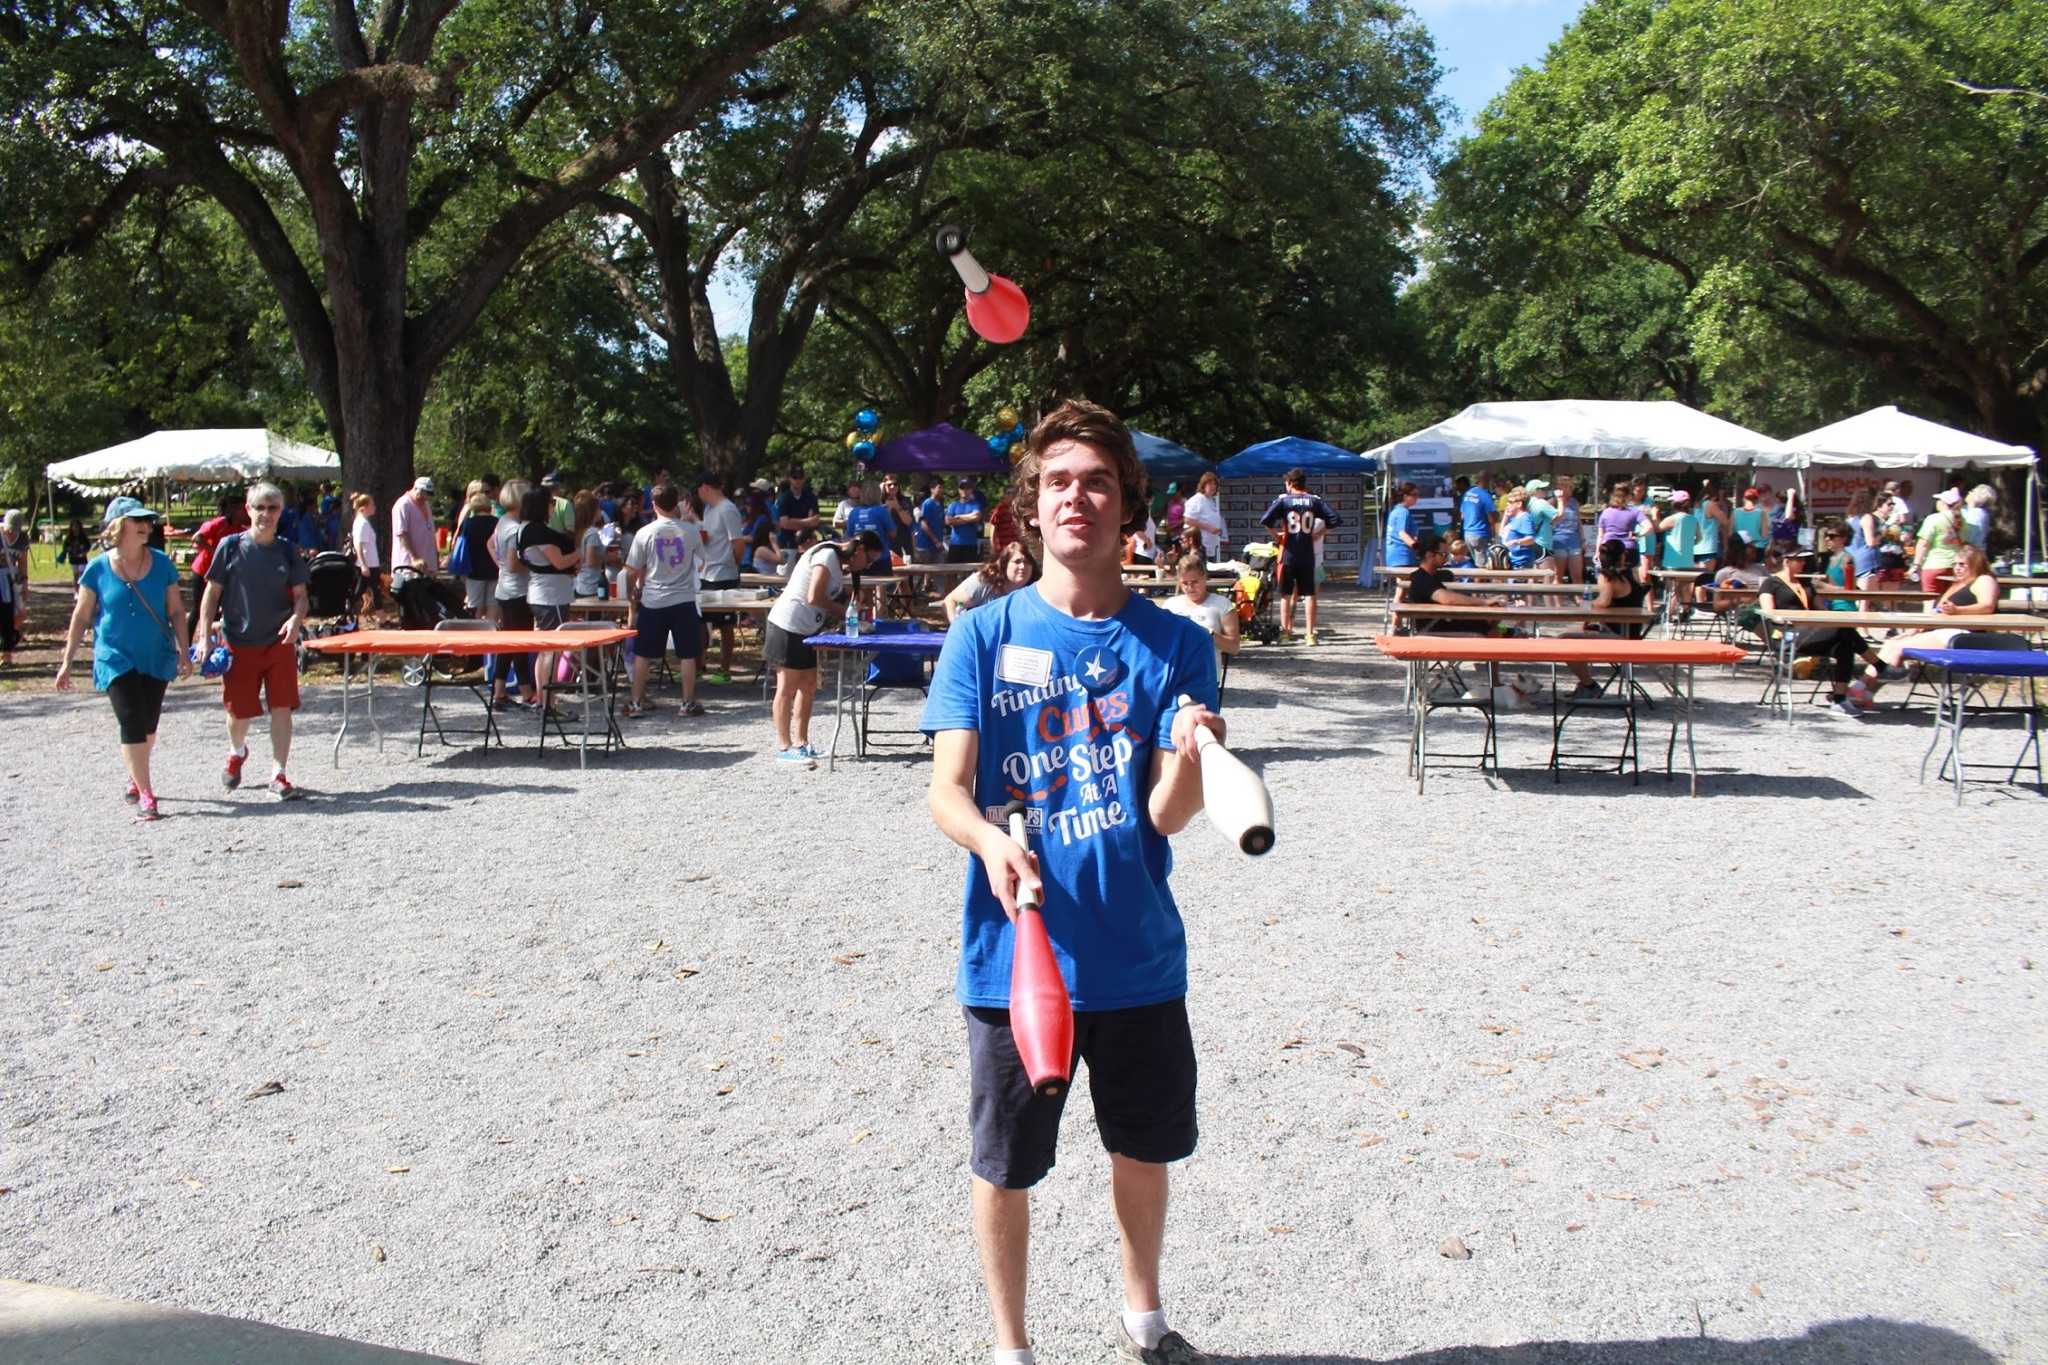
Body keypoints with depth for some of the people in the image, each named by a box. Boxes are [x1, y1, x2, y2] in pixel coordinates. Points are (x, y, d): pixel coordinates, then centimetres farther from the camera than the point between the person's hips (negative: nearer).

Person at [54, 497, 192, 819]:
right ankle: (145, 794, -9)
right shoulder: (98, 569, -5)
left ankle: (135, 779, 35)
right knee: (132, 723, -13)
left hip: (156, 658, 3)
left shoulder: (161, 564, 0)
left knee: (148, 726, 11)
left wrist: (183, 653, 1)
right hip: (116, 659, -3)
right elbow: (81, 617, 2)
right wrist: (67, 662, 2)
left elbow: (176, 611, 6)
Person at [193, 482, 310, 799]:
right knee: (239, 712, 7)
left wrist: (296, 619, -16)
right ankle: (237, 752, 40)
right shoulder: (231, 547, -2)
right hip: (239, 643, -1)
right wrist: (205, 636, -7)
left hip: (280, 643, 1)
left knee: (282, 708, -3)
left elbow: (300, 595, 6)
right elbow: (211, 594, 0)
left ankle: (278, 775, 6)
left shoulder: (288, 552, 3)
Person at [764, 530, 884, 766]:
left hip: (805, 629, 10)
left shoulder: (838, 559, 12)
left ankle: (801, 744, 20)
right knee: (787, 687, -3)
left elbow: (833, 592, 9)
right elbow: (814, 598, -24)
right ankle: (784, 747, 2)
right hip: (789, 625, -10)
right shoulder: (828, 555, -18)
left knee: (808, 686, 12)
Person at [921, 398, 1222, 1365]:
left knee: (1145, 1147, 20)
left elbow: (1167, 814, -9)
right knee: (1005, 1165, 11)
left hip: (1139, 955, 2)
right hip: (1015, 954, -2)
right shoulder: (984, 635, -5)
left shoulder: (1175, 643, -3)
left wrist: (1192, 755, -30)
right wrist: (990, 839, -32)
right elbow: (946, 792, -11)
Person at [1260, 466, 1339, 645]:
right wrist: (1319, 533, 6)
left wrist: (1276, 534, -1)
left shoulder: (1283, 500, -4)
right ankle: (1310, 634, 0)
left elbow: (1265, 521, -15)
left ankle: (1285, 630, 11)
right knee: (1309, 594, 4)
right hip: (1308, 555, 1)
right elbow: (1335, 520, -3)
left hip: (1288, 554, -1)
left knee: (1286, 594, 11)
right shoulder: (1314, 500, 2)